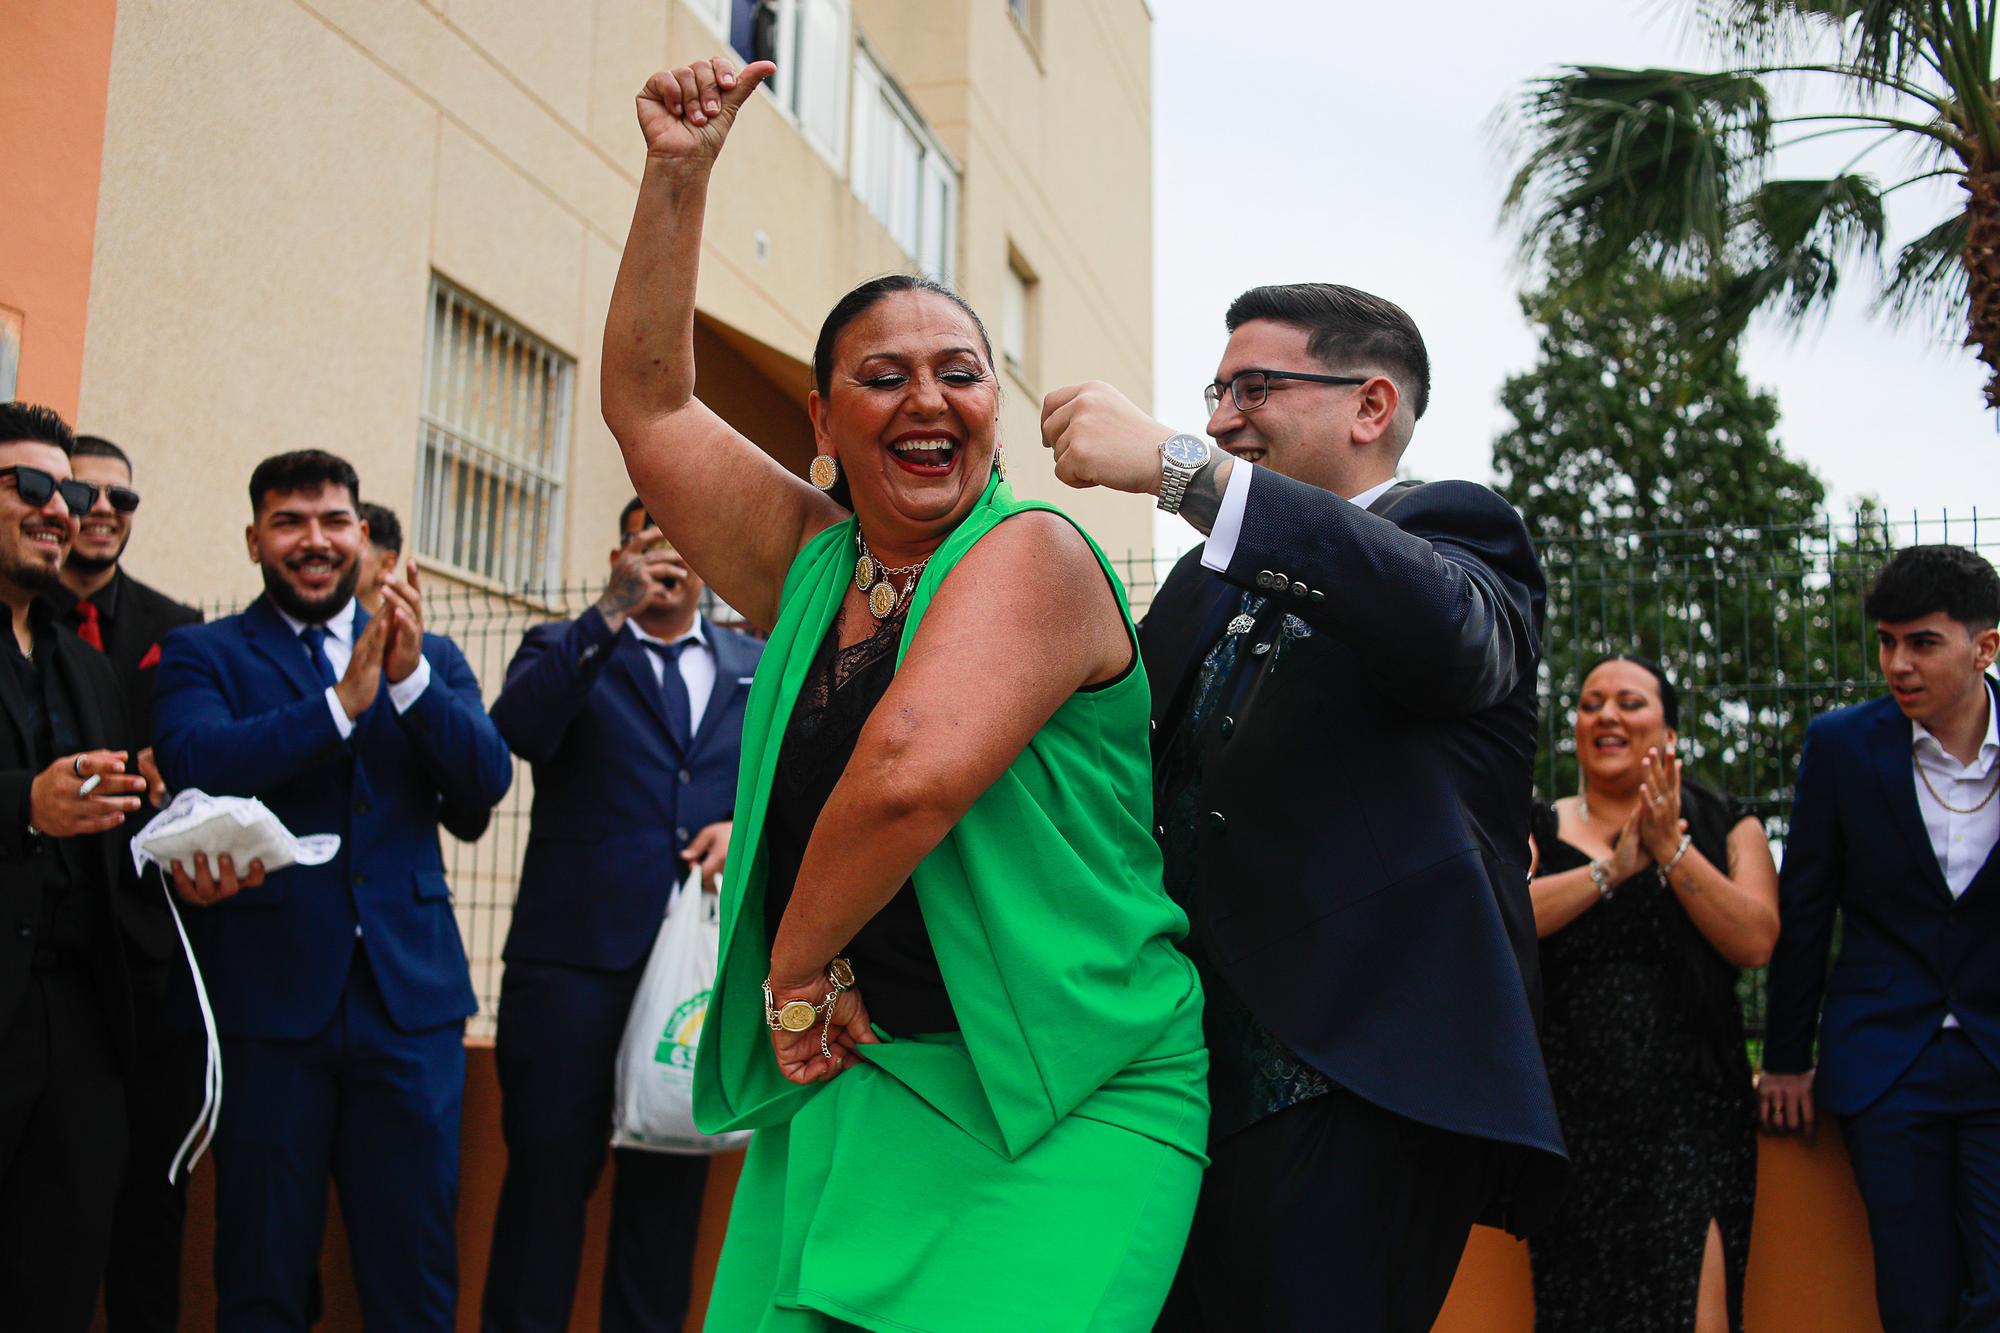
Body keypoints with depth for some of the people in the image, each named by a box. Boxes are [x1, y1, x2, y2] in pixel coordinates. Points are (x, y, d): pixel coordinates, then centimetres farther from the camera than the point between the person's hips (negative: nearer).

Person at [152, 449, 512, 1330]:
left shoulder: (430, 657, 12)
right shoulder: (203, 653, 5)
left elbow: (489, 779, -2)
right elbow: (193, 762, -14)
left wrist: (410, 676, -17)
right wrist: (343, 700, -21)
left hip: (410, 994, 2)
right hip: (268, 997, -2)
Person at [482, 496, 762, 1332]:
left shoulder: (758, 667, 15)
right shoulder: (565, 650, 7)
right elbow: (517, 729, -14)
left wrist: (749, 826, -8)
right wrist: (612, 612, -17)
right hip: (573, 958, -2)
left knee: (670, 1183, 10)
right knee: (548, 1170, 2)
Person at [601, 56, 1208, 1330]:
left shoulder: (1029, 553, -8)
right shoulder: (812, 563, 14)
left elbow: (910, 776, -21)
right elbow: (649, 402, 18)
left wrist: (794, 966, -10)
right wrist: (678, 174, 12)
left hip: (1051, 1109, -6)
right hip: (831, 1090, 6)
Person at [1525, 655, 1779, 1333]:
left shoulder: (1725, 828, 10)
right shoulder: (1537, 831, 11)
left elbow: (1755, 942, -6)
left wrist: (1671, 850, -14)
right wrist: (1611, 869, -16)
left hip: (1690, 1117, -1)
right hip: (1571, 1118, 1)